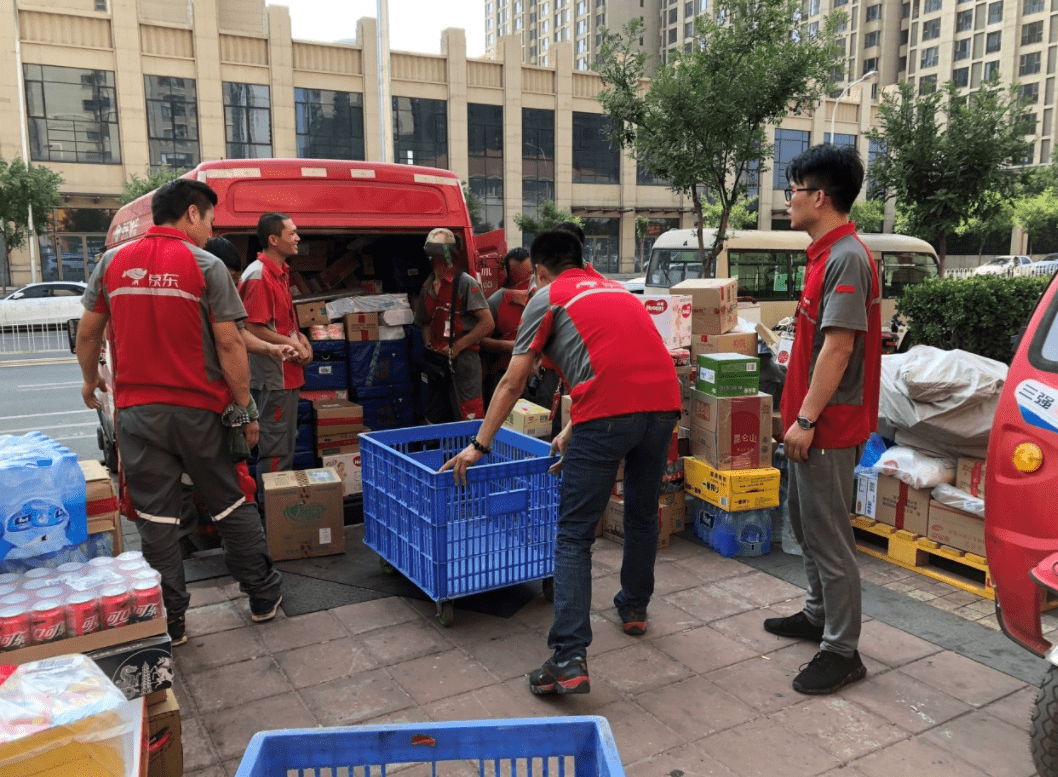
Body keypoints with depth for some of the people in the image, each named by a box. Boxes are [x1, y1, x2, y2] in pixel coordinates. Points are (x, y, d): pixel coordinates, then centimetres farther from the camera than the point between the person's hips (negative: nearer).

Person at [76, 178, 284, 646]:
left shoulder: (112, 262, 5)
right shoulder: (205, 266, -7)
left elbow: (87, 332, 11)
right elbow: (228, 344, -11)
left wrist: (90, 379, 28)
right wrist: (245, 407, -4)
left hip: (137, 410, 3)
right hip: (198, 409, -2)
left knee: (155, 517, 8)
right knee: (230, 504, 12)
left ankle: (169, 621, 15)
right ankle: (263, 595, 23)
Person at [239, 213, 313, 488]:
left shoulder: (280, 272, 13)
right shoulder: (258, 276, -18)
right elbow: (253, 329, -22)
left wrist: (299, 336, 6)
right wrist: (292, 344, -15)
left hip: (287, 372, 10)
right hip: (273, 375, -10)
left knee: (287, 442, 18)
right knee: (276, 447, -1)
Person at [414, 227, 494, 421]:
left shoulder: (465, 283, -7)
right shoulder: (427, 288, 14)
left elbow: (488, 323, -13)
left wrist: (457, 347, -12)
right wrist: (428, 346, 8)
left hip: (463, 360, -7)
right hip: (437, 362, 7)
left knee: (469, 417, -9)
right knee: (435, 420, 12)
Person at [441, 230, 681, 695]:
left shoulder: (547, 297, 13)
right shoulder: (614, 288, 31)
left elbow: (512, 383, 10)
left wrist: (479, 446, 18)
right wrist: (571, 433, 41)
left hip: (609, 412, -6)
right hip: (663, 400, 7)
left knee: (574, 538, 0)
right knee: (642, 514, 26)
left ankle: (570, 660, -5)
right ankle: (634, 607, 43)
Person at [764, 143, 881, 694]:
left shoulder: (846, 258, -19)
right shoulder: (825, 254, 13)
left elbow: (839, 345, -24)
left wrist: (807, 419, -22)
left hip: (828, 425, -11)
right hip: (810, 419, 11)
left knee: (829, 536, -2)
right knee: (805, 521, 21)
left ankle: (842, 651, 11)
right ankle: (819, 614, 38)